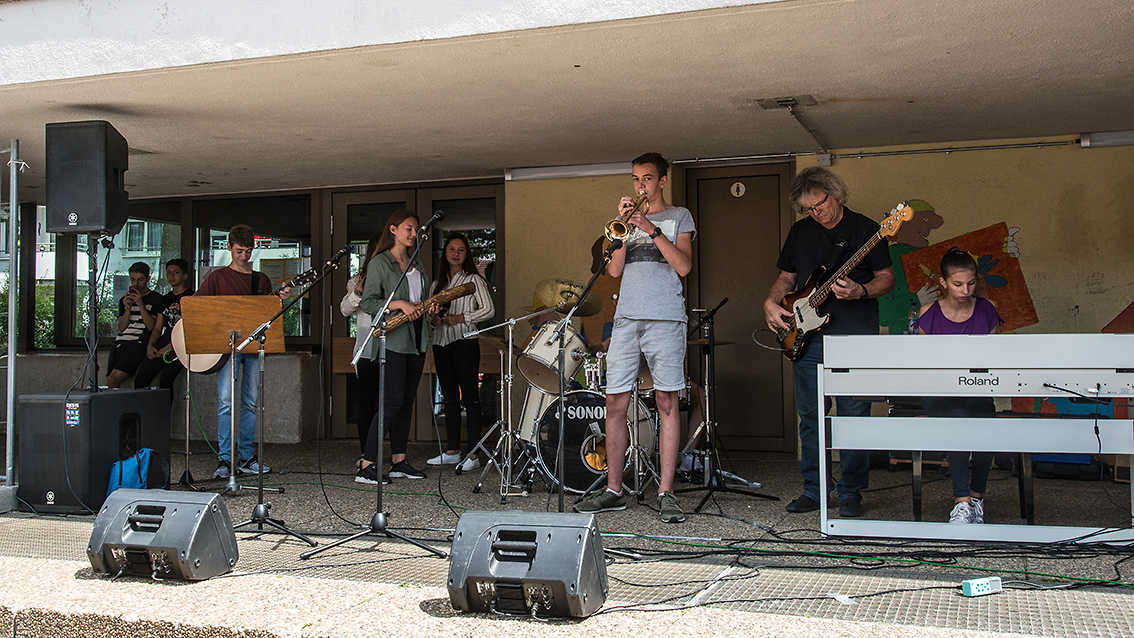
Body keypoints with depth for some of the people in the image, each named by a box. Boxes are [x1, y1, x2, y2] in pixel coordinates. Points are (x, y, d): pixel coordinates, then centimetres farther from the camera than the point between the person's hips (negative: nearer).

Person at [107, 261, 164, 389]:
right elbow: (121, 328, 13)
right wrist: (127, 308, -2)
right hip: (120, 343, 5)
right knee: (109, 380, -11)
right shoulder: (124, 300, 21)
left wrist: (141, 305, -9)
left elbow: (151, 326, -4)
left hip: (139, 344, -5)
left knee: (114, 378, -23)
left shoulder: (156, 299, 5)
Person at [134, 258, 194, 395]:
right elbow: (158, 327, 21)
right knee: (140, 377, -11)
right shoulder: (166, 299, 22)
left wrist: (168, 348, -14)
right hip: (165, 340, 6)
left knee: (164, 378, -27)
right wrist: (150, 345, 1)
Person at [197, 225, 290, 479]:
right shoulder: (218, 277, 8)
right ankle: (224, 459, -11)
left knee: (251, 402, 3)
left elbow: (268, 314, 16)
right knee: (226, 401, -12)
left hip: (254, 344, 3)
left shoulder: (262, 280, 17)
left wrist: (281, 300, -2)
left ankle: (246, 458, 9)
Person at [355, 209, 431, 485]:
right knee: (392, 401, -13)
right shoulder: (379, 263, -5)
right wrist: (399, 304, -21)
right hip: (393, 340, -8)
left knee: (407, 400, 9)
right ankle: (367, 466, -9)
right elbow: (367, 303, -11)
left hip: (417, 339, 8)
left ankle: (398, 460, 17)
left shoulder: (416, 263, 17)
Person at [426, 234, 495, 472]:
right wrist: (434, 319, -3)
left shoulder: (474, 280, 2)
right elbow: (429, 313, 21)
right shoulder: (437, 284, 19)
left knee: (469, 397, -8)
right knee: (449, 397, 9)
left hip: (465, 342, -6)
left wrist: (460, 318, -13)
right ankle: (452, 450, 15)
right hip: (441, 344, 6)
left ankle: (473, 454, -8)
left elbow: (488, 309, -7)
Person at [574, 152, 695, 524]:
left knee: (666, 402, -5)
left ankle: (665, 492, -3)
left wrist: (651, 229, -9)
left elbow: (683, 266, -4)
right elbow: (615, 270, 9)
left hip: (665, 319, -3)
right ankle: (613, 490, 7)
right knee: (615, 404, -1)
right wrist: (624, 225, 0)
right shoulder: (628, 220, 22)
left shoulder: (678, 216, 12)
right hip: (626, 319, 4)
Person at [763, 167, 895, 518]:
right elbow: (787, 277, 22)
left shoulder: (864, 229, 1)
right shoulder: (799, 232, 14)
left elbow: (887, 279, 1)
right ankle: (814, 489, 16)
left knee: (854, 415, -3)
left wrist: (860, 292, -18)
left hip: (854, 334, -4)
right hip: (807, 334, 4)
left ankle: (851, 493, 6)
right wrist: (771, 303, 4)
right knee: (810, 416, 6)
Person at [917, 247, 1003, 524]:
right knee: (958, 419, -34)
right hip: (941, 394, -1)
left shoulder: (987, 310, 8)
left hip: (979, 392, 1)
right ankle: (962, 501, -30)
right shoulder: (930, 314, 3)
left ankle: (976, 496, -6)